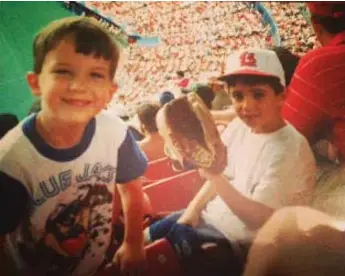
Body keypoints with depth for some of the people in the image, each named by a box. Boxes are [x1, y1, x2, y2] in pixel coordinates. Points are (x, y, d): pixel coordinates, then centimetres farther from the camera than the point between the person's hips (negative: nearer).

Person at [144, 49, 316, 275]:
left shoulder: (288, 150, -25)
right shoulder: (239, 127, -3)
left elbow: (259, 219, -29)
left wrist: (213, 174, -39)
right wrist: (194, 207, 0)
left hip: (241, 241, -7)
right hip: (213, 215, 7)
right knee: (150, 234, 6)